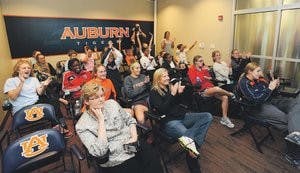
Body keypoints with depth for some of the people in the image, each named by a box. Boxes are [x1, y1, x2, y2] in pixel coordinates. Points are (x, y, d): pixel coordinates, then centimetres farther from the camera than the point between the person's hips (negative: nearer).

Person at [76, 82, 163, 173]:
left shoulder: (112, 103, 3)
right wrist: (101, 120, -18)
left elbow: (130, 120, 13)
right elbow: (99, 152, -19)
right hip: (116, 161, -3)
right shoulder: (82, 126, -9)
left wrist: (134, 136, -5)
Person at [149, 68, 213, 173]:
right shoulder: (154, 93, -3)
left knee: (208, 116, -13)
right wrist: (172, 94, -19)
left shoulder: (170, 86, 14)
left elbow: (178, 104, 16)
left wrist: (179, 93, -4)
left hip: (182, 116, 7)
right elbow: (162, 109, -16)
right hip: (169, 121, -7)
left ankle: (188, 138, -29)